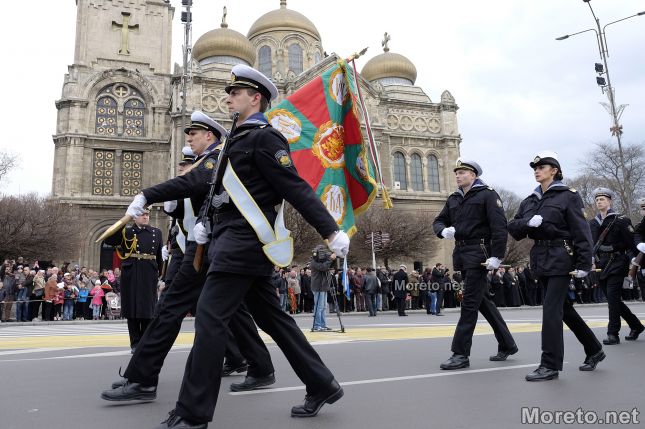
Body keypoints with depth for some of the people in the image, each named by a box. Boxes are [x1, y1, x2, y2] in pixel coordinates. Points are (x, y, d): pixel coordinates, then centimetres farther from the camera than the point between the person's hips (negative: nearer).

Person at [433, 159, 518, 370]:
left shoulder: (487, 195, -5)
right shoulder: (453, 199, 16)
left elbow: (500, 226, -13)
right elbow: (439, 221, 18)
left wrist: (497, 256, -20)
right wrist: (444, 230, -6)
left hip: (479, 254, -8)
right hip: (461, 253, 8)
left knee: (469, 303, -7)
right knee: (483, 300, 15)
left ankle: (461, 354, -2)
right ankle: (507, 345, 30)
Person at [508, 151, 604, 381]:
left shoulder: (568, 196, -4)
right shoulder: (529, 201, 14)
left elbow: (581, 231, -10)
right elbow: (513, 228, 8)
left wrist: (584, 263, -16)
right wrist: (528, 222, -13)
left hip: (560, 259, -7)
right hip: (540, 259, 7)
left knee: (551, 309, -10)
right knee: (563, 308, 15)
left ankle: (550, 365, -2)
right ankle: (594, 350, 33)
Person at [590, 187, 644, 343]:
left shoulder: (620, 220, -3)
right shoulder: (592, 224, 12)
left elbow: (632, 243, -5)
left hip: (616, 265, -6)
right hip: (601, 266, 6)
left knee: (613, 298, -10)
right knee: (613, 300, 11)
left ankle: (613, 334, -4)